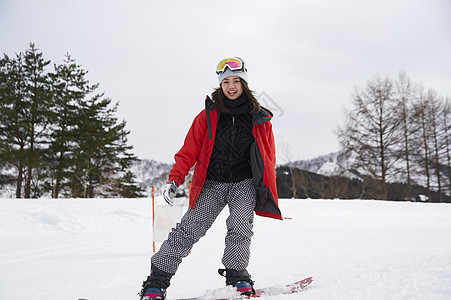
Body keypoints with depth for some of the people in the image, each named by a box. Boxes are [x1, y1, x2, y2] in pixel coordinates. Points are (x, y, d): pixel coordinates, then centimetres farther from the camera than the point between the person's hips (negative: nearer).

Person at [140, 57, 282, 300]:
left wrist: (267, 189, 6)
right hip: (212, 182, 0)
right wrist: (175, 179, -8)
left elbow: (268, 157, 14)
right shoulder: (209, 115, 5)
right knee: (189, 228, -9)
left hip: (245, 183, 1)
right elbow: (189, 151, 3)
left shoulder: (259, 118, 8)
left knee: (240, 226, -22)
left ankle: (237, 276, -6)